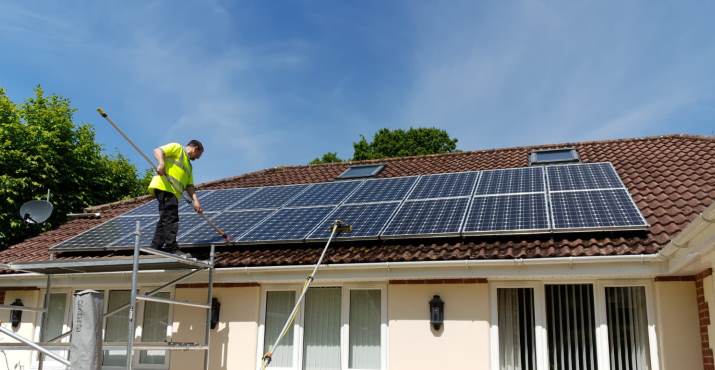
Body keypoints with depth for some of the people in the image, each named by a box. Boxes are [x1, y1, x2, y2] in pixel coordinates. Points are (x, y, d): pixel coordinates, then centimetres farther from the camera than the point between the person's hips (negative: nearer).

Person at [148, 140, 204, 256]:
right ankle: (172, 249, -21)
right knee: (171, 219, -16)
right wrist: (161, 163, -25)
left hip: (173, 192, 10)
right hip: (163, 186, -10)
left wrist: (195, 200, 5)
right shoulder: (177, 148, 8)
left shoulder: (189, 166, 31)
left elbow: (189, 186, 20)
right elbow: (158, 151, -6)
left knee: (165, 220, 9)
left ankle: (155, 249, 13)